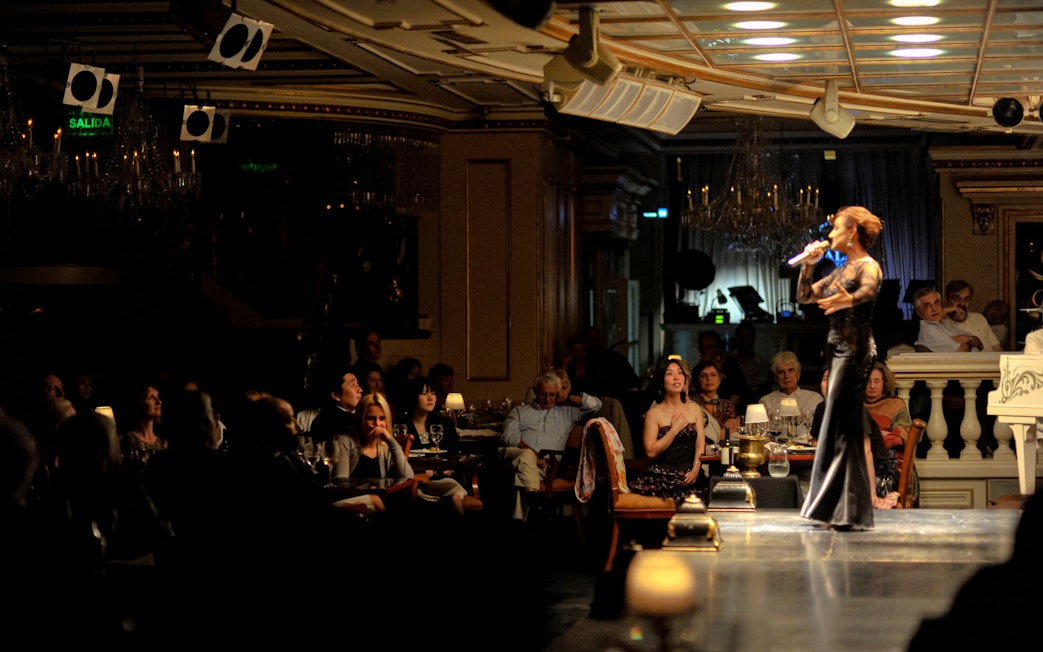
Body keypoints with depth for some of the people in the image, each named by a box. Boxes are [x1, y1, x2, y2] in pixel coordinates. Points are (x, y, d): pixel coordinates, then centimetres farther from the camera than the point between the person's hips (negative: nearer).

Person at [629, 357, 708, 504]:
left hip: (689, 474, 4)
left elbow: (701, 443, 6)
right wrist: (675, 430, -9)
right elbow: (651, 452, -7)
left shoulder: (694, 409, 13)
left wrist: (695, 469, -10)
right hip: (663, 474, -4)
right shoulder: (654, 413, 1)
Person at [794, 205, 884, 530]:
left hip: (854, 351, -9)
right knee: (837, 428, 9)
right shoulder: (842, 270, 19)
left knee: (843, 428, -10)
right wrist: (809, 264, 9)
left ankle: (851, 513, -9)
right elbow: (804, 296, 23)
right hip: (838, 349, 9)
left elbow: (869, 289, -32)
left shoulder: (868, 266, -8)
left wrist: (849, 299, -54)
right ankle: (835, 507, 13)